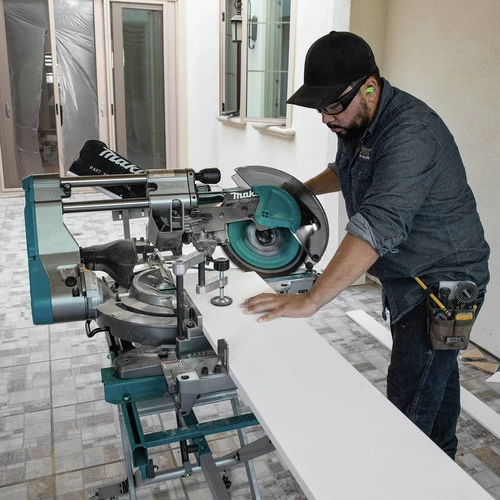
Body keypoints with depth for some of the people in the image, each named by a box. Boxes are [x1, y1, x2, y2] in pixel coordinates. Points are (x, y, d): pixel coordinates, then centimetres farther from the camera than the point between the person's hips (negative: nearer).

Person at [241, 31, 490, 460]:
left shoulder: (410, 133, -29)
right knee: (436, 377, 24)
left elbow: (377, 227, -38)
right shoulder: (357, 120, 2)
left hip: (442, 284, -9)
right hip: (407, 279, 9)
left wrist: (310, 301, -39)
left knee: (411, 404, -6)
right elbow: (345, 169, 24)